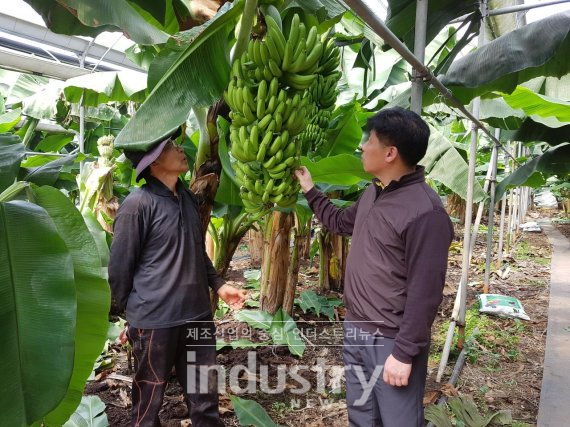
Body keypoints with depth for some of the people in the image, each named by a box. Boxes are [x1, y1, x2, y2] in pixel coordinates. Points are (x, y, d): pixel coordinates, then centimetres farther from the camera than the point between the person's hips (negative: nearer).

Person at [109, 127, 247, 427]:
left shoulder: (188, 197, 8)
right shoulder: (138, 204, -15)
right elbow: (120, 265, -9)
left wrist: (218, 285, 9)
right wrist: (126, 313, 0)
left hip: (197, 314, 6)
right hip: (154, 320, -6)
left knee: (205, 396, 17)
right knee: (149, 399, 15)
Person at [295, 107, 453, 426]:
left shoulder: (424, 212, -23)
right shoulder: (373, 192, 5)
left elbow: (425, 293, -23)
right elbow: (341, 223, 25)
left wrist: (404, 353, -19)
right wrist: (310, 190, 27)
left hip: (391, 341, -8)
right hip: (356, 331, 9)